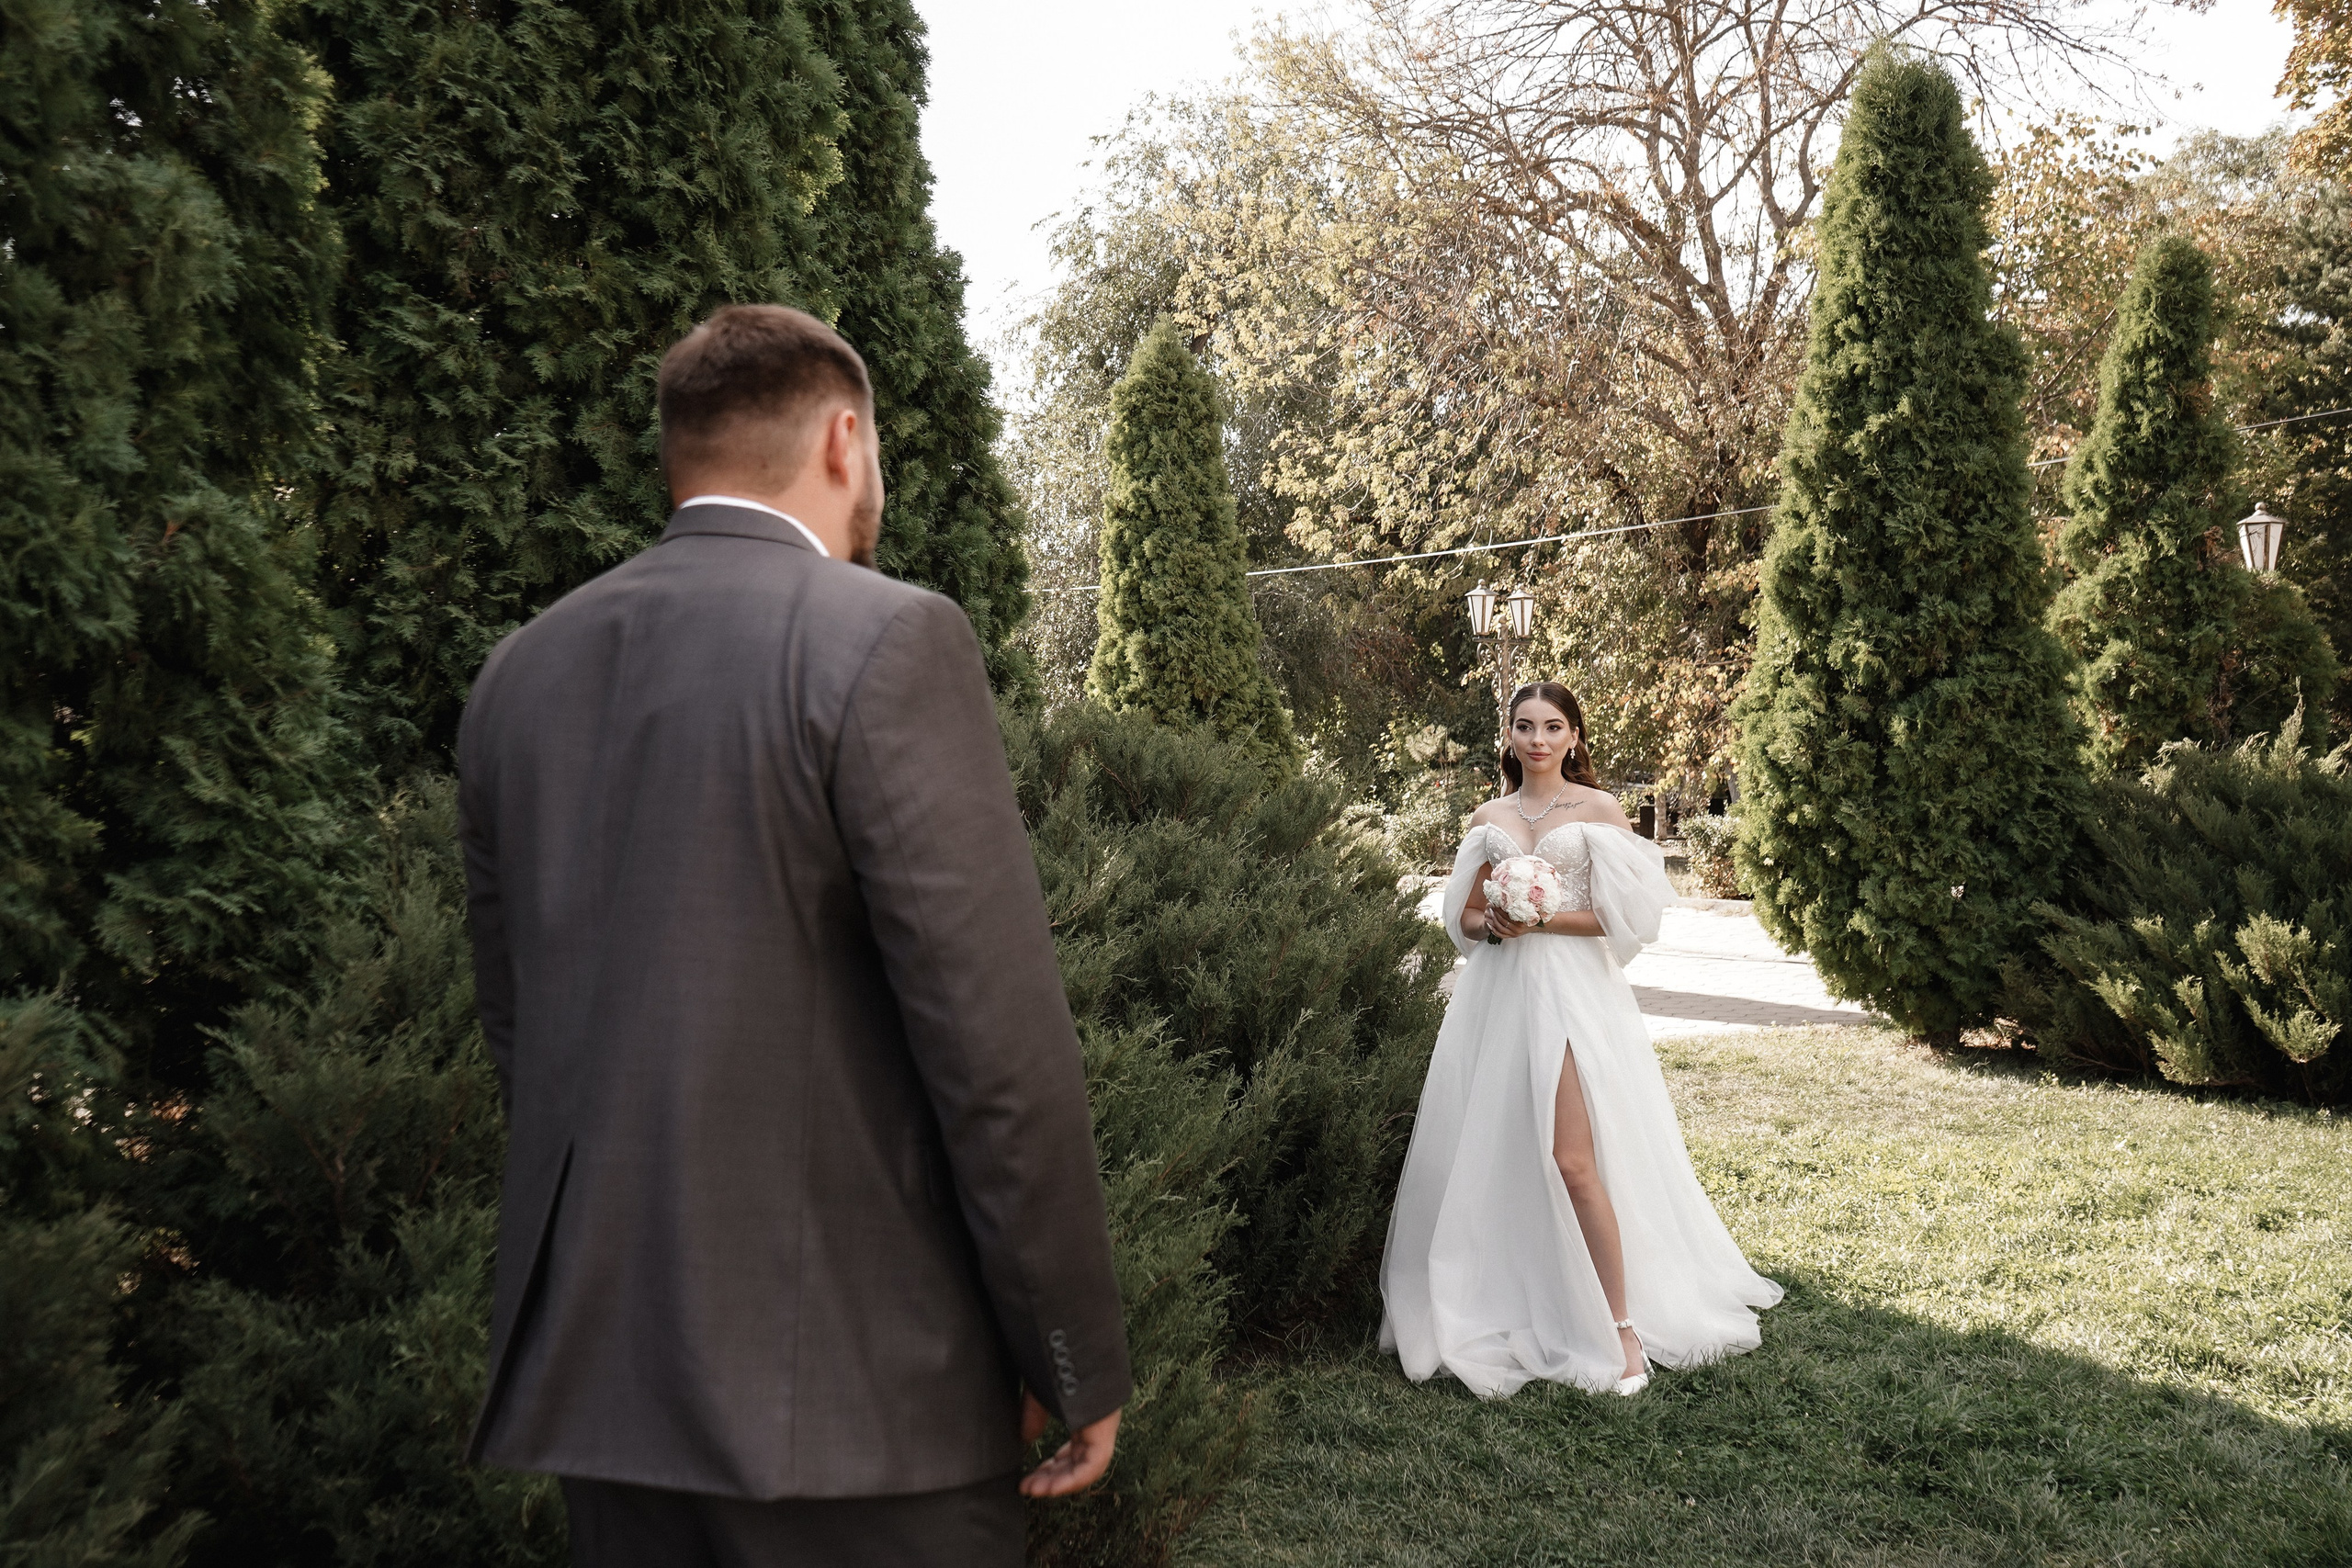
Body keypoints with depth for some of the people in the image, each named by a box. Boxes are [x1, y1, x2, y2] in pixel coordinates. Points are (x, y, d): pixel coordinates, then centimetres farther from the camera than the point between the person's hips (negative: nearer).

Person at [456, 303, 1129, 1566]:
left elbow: (517, 1030, 12)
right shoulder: (888, 641, -13)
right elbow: (999, 1047, -17)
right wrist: (1077, 1360, -6)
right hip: (840, 1387, -6)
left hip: (590, 1369, 6)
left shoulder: (518, 674, 6)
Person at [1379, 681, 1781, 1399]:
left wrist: (1540, 920, -12)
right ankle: (1506, 1316, 17)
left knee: (1572, 1161, -13)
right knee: (1496, 1155, 3)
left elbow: (1618, 915, -2)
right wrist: (1494, 924, -6)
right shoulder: (1488, 818, 13)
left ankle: (1623, 1327, -3)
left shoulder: (1599, 809, 3)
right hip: (1498, 995, 4)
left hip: (1571, 991, -4)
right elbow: (1464, 916, 15)